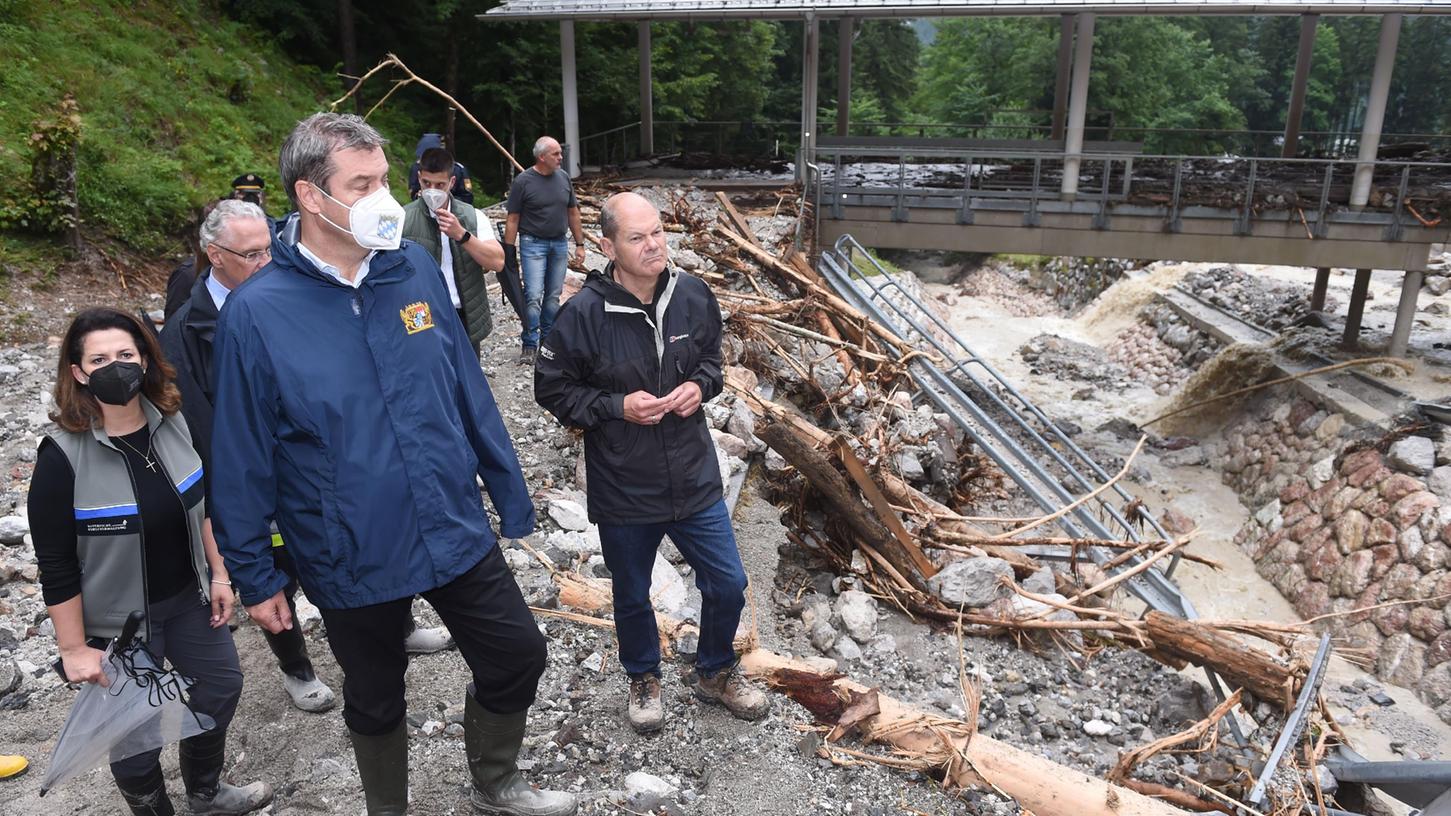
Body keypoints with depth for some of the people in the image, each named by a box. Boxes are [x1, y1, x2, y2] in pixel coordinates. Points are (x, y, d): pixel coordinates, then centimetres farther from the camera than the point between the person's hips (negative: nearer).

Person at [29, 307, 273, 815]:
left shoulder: (172, 423, -7)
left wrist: (218, 574, 8)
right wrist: (73, 648, -14)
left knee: (222, 684, 20)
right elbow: (56, 565, -17)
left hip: (187, 596, 6)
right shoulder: (63, 456, -22)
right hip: (115, 618, -6)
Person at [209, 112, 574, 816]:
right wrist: (254, 576, -2)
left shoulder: (415, 270, -6)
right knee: (376, 703, 19)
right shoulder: (256, 313, -16)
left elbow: (469, 391, 2)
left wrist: (511, 495, 6)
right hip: (350, 564, -3)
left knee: (518, 656, 15)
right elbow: (243, 461, -8)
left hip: (457, 535, 3)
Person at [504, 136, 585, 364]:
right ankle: (529, 345, -1)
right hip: (533, 244, -5)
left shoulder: (563, 177, 7)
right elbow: (512, 219, -6)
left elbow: (573, 212, 14)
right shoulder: (523, 181, -7)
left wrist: (580, 244, 12)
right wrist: (509, 252, -8)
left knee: (553, 296, 9)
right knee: (533, 296, -9)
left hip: (560, 244, 5)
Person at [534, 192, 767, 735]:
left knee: (728, 585, 13)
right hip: (622, 489, -2)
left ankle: (714, 673, 41)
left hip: (694, 477, 3)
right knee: (632, 597, 18)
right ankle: (644, 679, 47)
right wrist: (618, 406, -20)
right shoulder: (584, 313, -18)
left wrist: (700, 385, -11)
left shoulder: (693, 295, -7)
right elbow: (552, 389, -8)